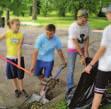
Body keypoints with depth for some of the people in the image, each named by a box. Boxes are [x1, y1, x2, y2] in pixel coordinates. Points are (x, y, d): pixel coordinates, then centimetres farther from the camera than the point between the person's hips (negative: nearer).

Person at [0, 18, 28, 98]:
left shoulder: (21, 35, -11)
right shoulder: (7, 34, -11)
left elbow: (19, 48, -16)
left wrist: (19, 60, -20)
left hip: (19, 57, 0)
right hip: (10, 58, 0)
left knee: (20, 75, 10)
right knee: (13, 75, 12)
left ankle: (22, 89, 31)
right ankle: (16, 90, 31)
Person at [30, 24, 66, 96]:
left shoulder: (57, 39, -20)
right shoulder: (40, 38, -25)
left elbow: (59, 51, -2)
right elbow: (35, 52, -23)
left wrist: (63, 61, 10)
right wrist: (33, 65, -25)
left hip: (49, 61, 0)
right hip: (39, 59, 0)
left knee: (46, 77, 6)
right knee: (37, 73, 14)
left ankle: (43, 88, 33)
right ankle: (44, 83, 45)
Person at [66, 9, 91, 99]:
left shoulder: (87, 25, -12)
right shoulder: (73, 27, -26)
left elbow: (87, 39, -7)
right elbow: (75, 43, -26)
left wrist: (86, 53, -13)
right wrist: (82, 56, -26)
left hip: (83, 48, 5)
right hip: (73, 48, -5)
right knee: (71, 69, -6)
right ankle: (70, 89, 3)